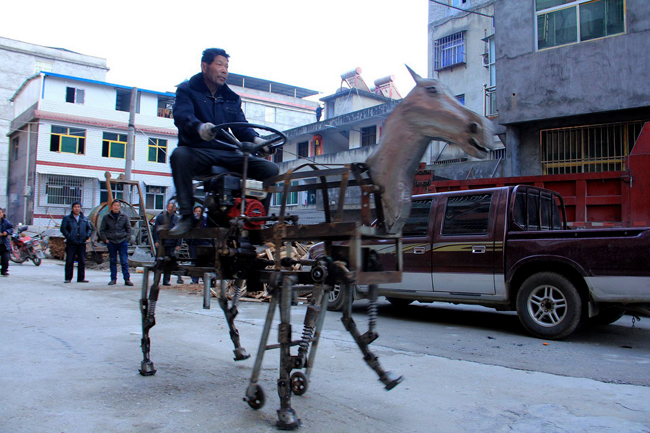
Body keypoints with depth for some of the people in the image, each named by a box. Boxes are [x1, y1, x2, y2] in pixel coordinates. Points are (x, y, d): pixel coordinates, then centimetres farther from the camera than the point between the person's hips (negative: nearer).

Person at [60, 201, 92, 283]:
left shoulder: (85, 219, 15)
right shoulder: (67, 218, 6)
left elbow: (89, 228, 17)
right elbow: (63, 229, -1)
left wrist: (87, 235, 0)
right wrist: (68, 236, -12)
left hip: (82, 243, 3)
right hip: (71, 243, -3)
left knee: (82, 261, 4)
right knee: (69, 261, 0)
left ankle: (81, 278, 10)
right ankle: (68, 278, 6)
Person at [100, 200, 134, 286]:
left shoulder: (124, 217, 7)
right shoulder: (106, 217, 7)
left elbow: (128, 229, 12)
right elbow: (102, 230, 10)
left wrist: (127, 238, 0)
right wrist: (105, 239, -1)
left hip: (123, 241, -1)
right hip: (111, 242, 1)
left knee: (124, 261, -4)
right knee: (113, 261, 8)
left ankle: (127, 279, -3)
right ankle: (113, 279, 14)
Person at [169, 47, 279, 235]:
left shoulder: (232, 98, 23)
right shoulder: (187, 90, 8)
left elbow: (241, 125, 9)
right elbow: (182, 116, -13)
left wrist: (255, 139, -16)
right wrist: (199, 127, -37)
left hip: (228, 154, 4)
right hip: (198, 152, -4)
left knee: (270, 169, -16)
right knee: (179, 155, -39)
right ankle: (187, 216, -28)